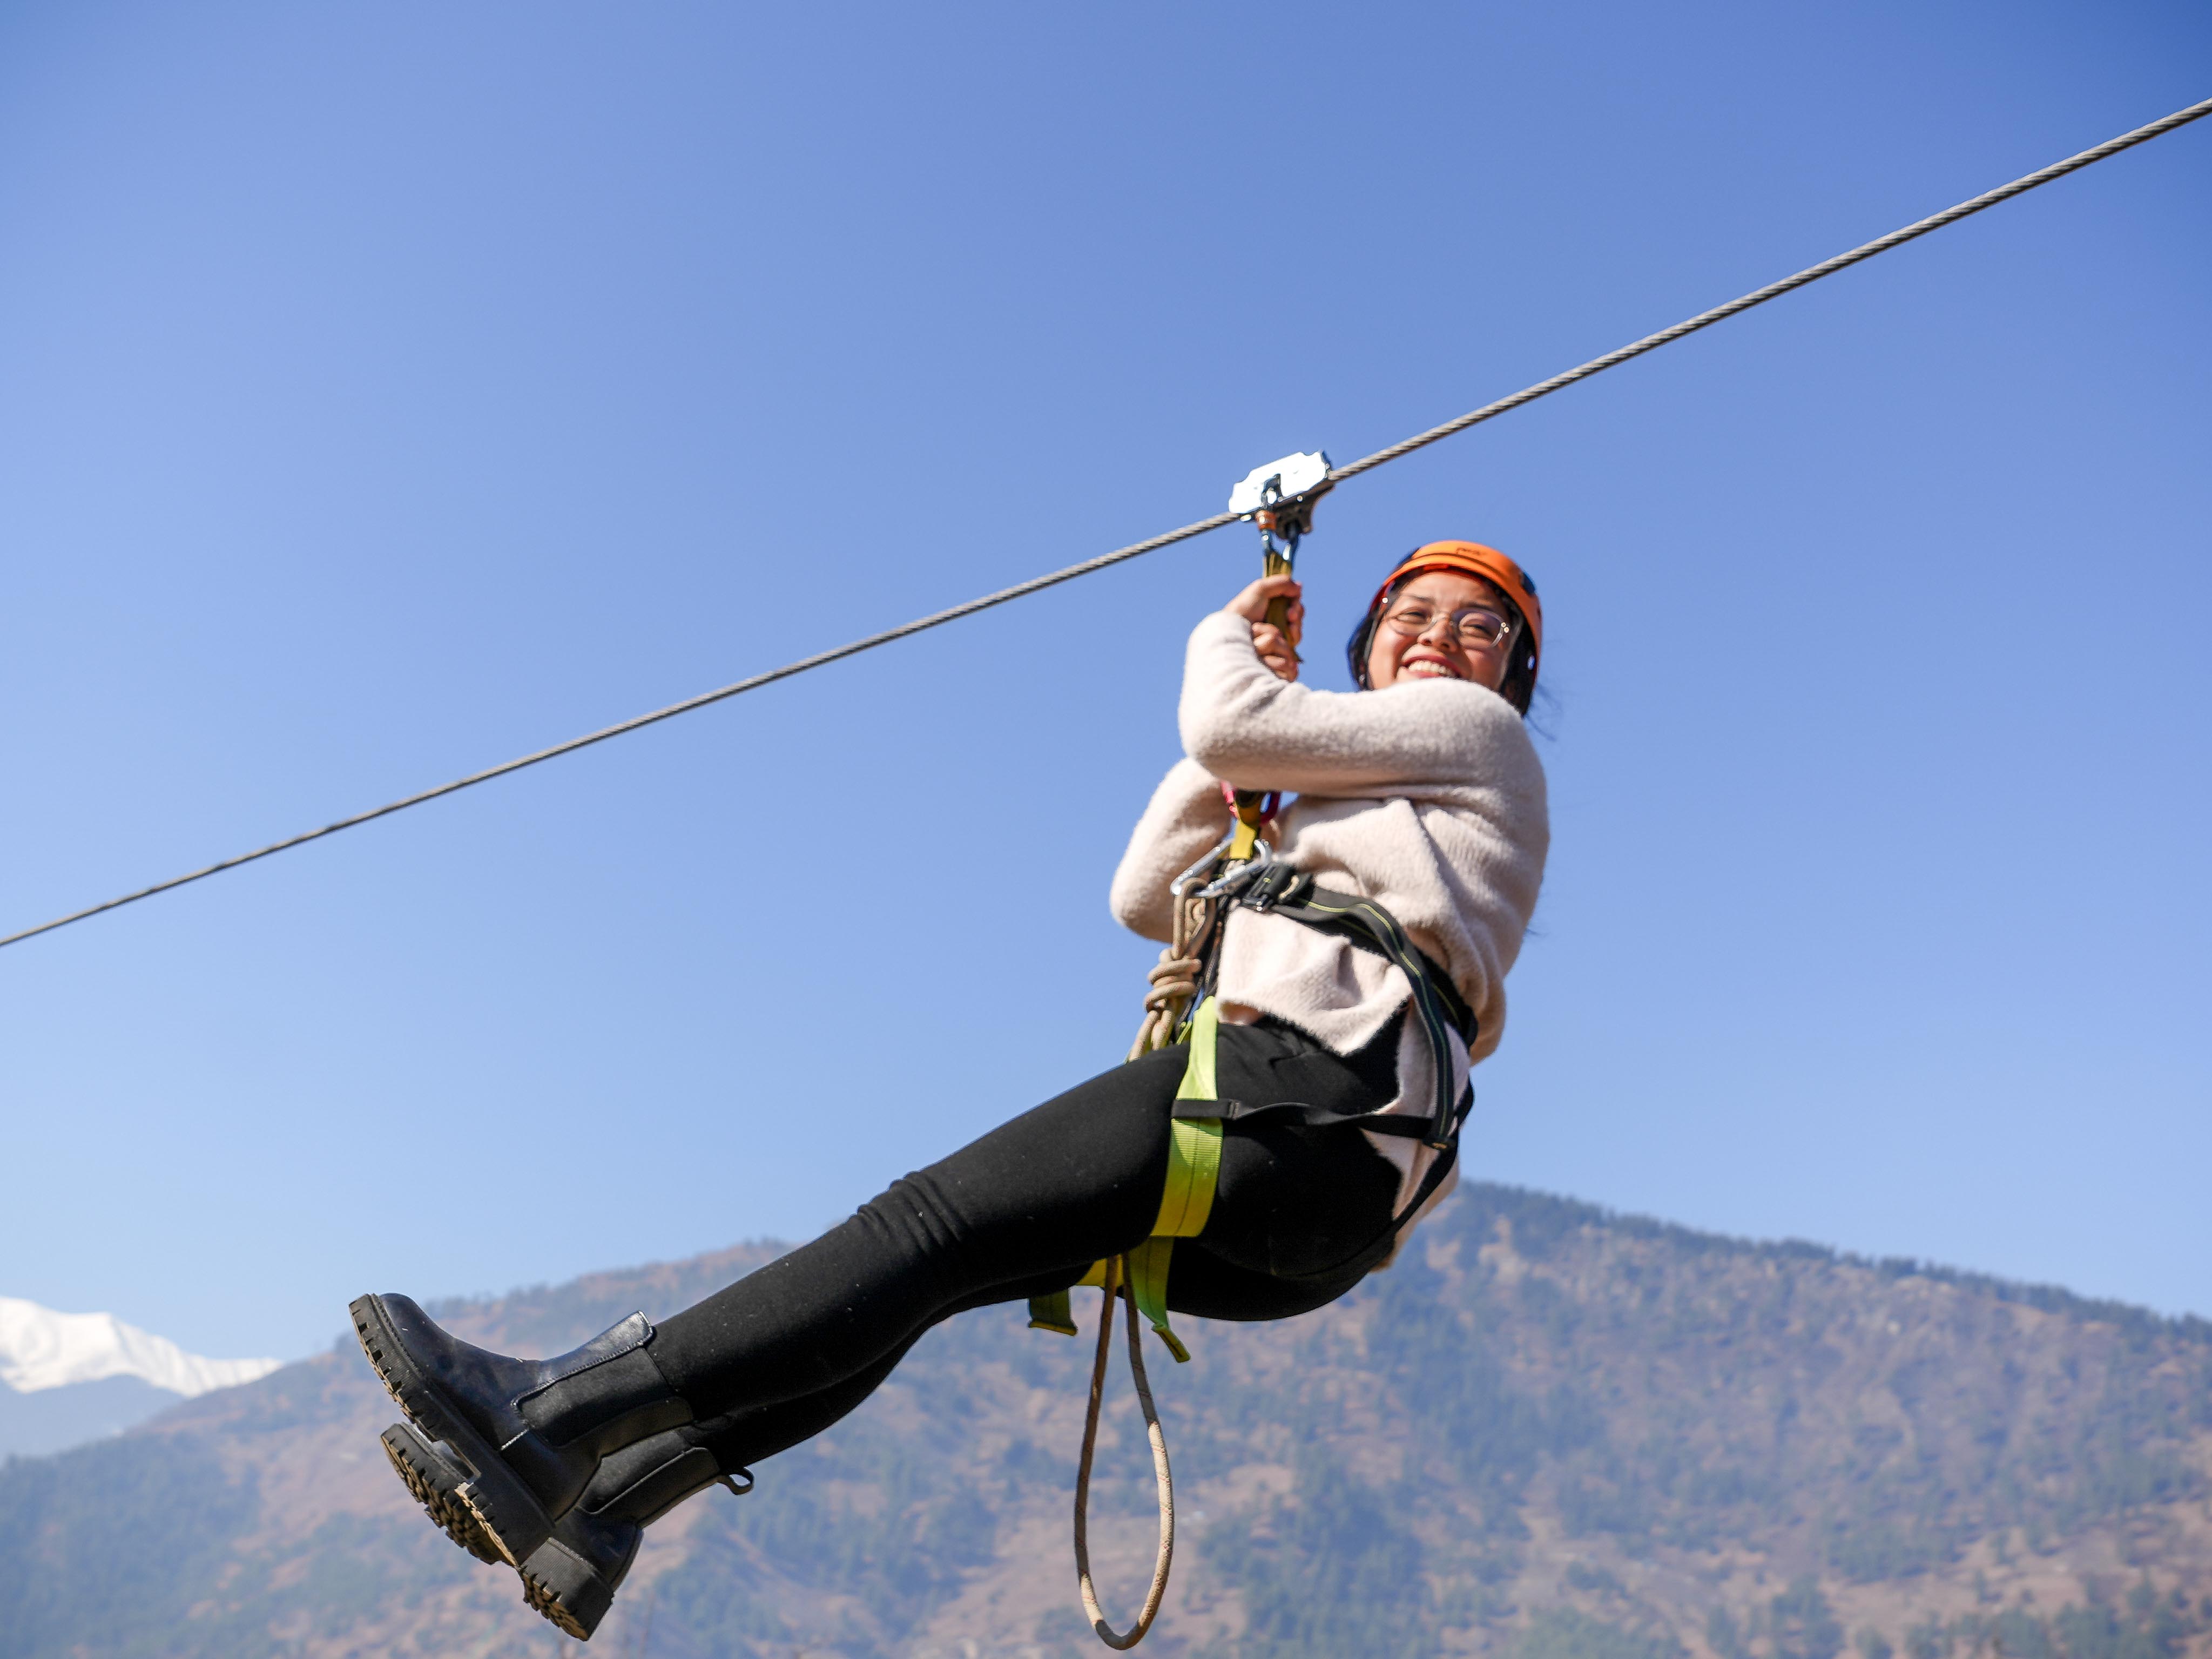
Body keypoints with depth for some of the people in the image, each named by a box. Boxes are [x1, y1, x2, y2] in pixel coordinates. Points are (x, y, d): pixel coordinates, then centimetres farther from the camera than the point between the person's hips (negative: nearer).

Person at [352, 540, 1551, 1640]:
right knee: (928, 1268, 1)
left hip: (1309, 1094, -8)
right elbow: (1145, 896, 25)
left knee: (933, 1223, -17)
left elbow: (1227, 727, 0)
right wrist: (1248, 724, 24)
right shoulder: (1329, 824, 37)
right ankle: (590, 1512, -3)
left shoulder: (1477, 729, 13)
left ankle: (564, 1410, -21)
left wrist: (1223, 646, 24)